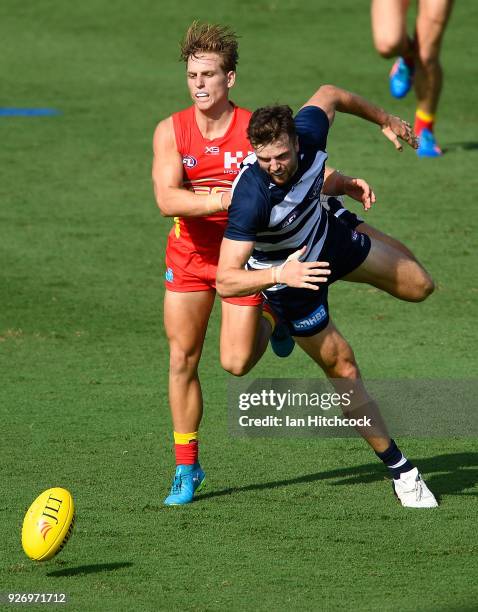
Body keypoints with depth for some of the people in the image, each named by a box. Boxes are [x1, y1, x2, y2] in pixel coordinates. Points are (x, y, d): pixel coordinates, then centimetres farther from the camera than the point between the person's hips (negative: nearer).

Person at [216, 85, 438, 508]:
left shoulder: (309, 133, -28)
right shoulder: (251, 197, -42)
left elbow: (330, 94, -2)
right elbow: (225, 281, -41)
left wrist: (384, 119, 12)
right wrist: (279, 274, -55)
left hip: (325, 235, 5)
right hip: (287, 272, -5)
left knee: (419, 286, 18)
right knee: (343, 369, 0)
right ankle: (401, 471, 16)